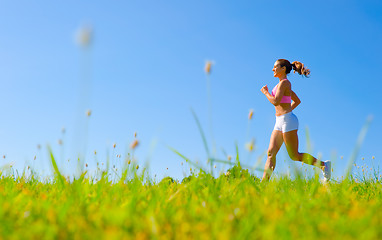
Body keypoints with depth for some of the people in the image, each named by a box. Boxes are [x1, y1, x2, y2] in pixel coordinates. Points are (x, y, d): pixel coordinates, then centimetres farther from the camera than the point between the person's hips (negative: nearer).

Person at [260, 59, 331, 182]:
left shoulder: (284, 82, -10)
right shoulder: (284, 84, 18)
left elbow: (276, 102, -21)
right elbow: (297, 101, 27)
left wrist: (265, 92, -6)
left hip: (288, 121, -10)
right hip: (280, 122, 10)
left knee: (295, 156, -4)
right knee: (271, 153, 0)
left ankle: (323, 164, 9)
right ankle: (264, 182, -3)